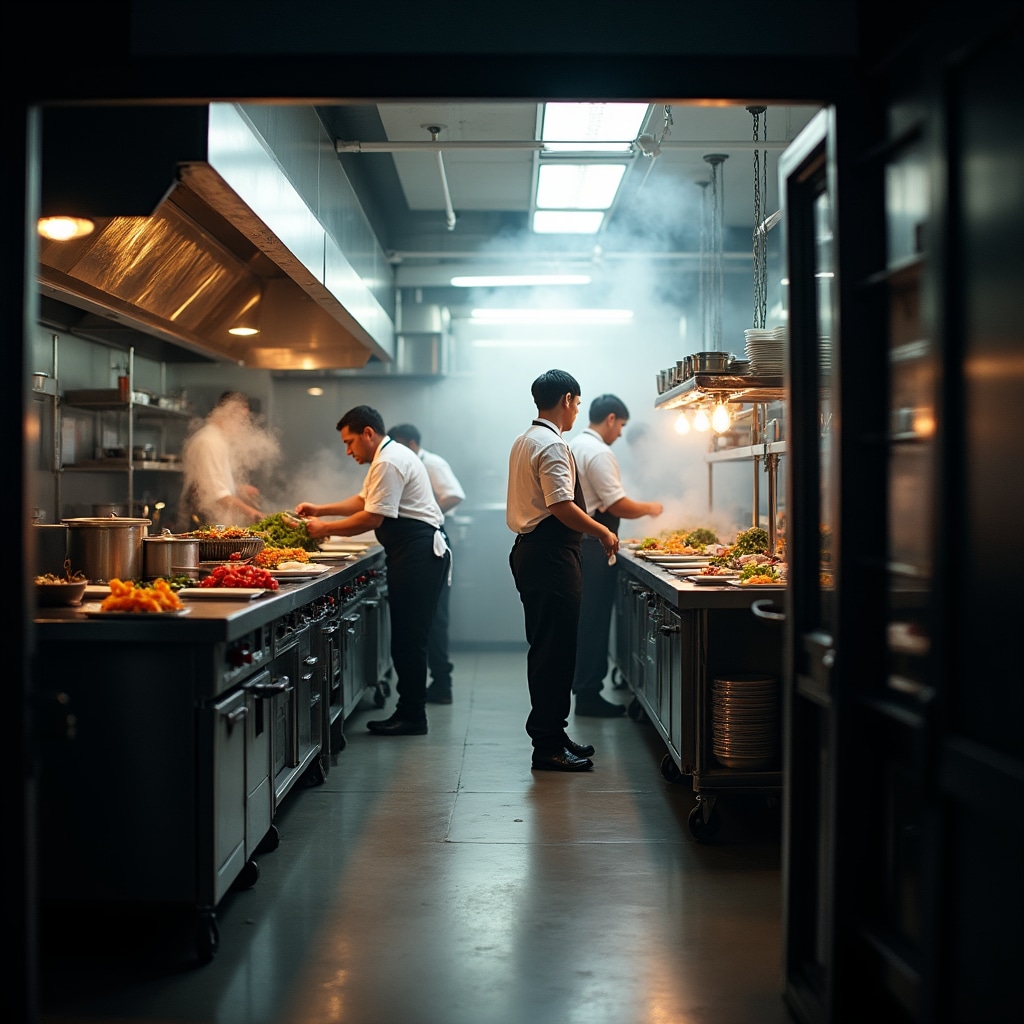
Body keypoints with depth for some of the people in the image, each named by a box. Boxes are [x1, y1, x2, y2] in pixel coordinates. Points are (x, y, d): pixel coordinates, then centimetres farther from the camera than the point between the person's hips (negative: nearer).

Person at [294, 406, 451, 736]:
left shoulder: (388, 463, -16)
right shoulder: (388, 457, 19)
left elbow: (373, 517, -20)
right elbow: (364, 500, 26)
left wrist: (325, 528, -10)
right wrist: (321, 510, 17)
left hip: (418, 555, -11)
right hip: (417, 552, 11)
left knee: (408, 637, -6)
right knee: (407, 636, 11)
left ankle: (412, 717, 0)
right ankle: (408, 712, 15)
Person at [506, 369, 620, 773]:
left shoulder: (524, 441, 17)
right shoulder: (553, 445, -15)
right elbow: (563, 507, -24)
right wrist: (603, 532, -11)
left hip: (530, 553, 11)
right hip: (551, 558, -11)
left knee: (548, 649, 15)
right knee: (555, 651, -6)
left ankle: (551, 736, 23)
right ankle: (548, 746, -2)